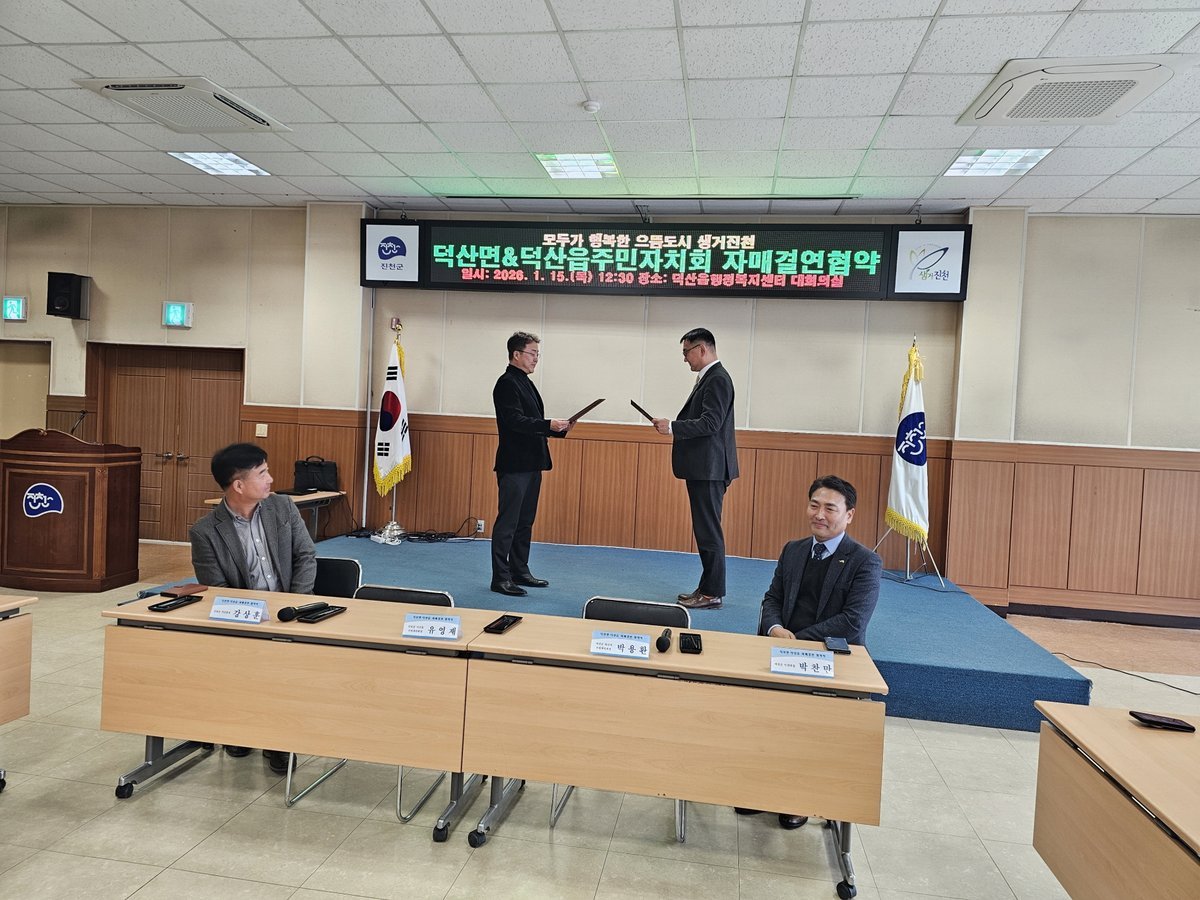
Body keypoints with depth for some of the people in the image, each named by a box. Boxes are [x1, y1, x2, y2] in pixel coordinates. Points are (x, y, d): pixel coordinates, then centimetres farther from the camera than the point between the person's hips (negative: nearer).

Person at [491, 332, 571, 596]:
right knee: (508, 522, -4)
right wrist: (549, 425, -26)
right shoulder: (507, 383, -11)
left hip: (531, 463, 10)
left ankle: (520, 571, 23)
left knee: (525, 521, 14)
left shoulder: (526, 383, 18)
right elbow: (515, 421, -21)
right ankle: (500, 578, 2)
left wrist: (559, 428, 7)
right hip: (514, 464, -10)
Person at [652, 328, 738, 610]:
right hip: (704, 468, 10)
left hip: (709, 470, -10)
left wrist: (672, 427, -19)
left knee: (709, 532, -4)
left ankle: (712, 594, 4)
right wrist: (675, 427, 11)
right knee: (705, 531, 15)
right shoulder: (709, 377, 16)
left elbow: (710, 423, -22)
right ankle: (707, 588, 24)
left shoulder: (717, 379, -14)